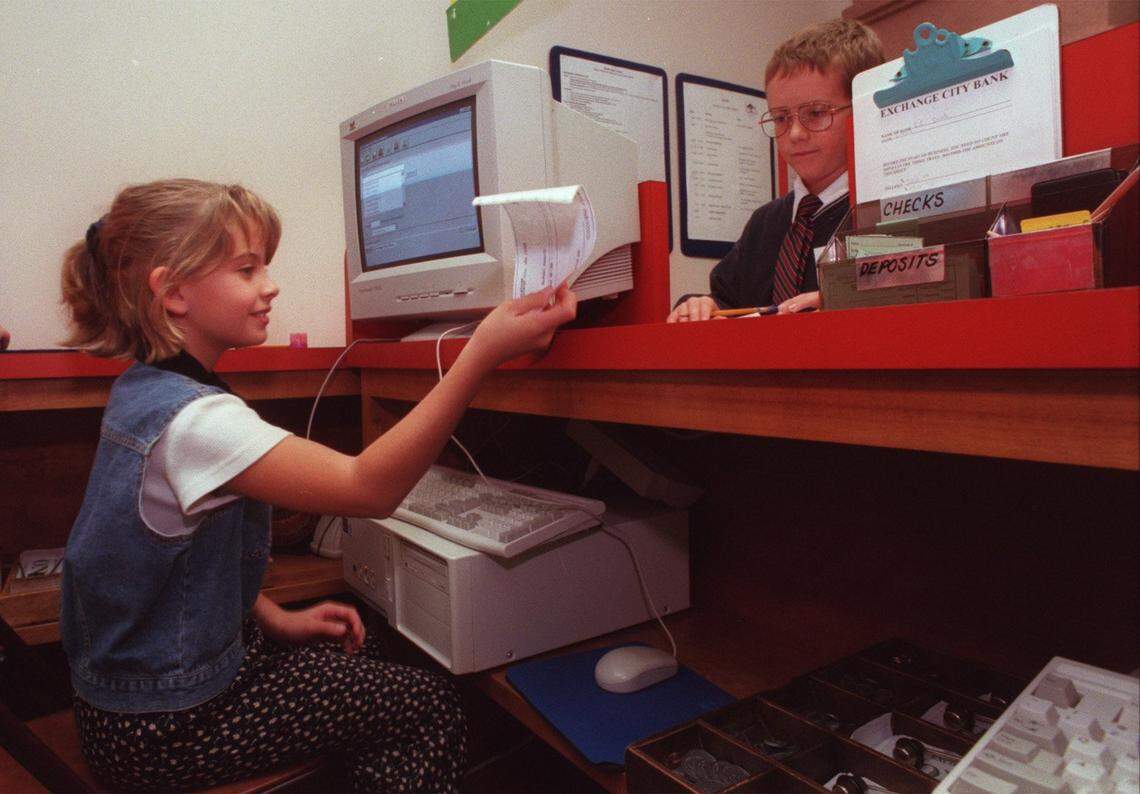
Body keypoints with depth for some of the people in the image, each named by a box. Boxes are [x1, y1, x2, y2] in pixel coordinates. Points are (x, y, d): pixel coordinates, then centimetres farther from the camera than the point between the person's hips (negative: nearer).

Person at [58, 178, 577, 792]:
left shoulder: (143, 392, 1)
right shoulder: (190, 420, -31)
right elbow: (370, 485, -38)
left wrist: (274, 620, 3)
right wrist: (483, 352, -45)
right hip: (161, 728, -9)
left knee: (355, 652, 22)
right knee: (429, 707, -1)